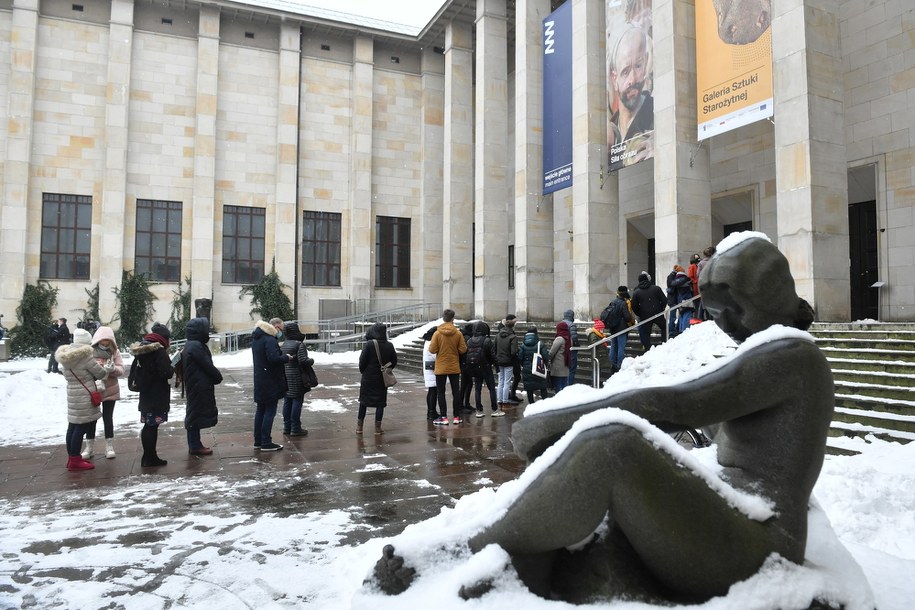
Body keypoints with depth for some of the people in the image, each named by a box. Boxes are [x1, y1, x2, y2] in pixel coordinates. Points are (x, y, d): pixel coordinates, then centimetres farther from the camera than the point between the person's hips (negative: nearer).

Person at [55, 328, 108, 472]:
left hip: (72, 394, 9)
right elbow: (100, 373, -9)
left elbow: (66, 375, 16)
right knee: (81, 427, -3)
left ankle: (72, 458, 23)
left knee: (73, 425, 14)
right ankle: (75, 461, 1)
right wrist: (106, 371, 12)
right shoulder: (84, 355, -16)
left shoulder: (65, 355, 9)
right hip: (84, 396, -9)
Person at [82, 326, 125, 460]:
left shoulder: (115, 352, -4)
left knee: (108, 418, 8)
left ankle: (109, 446, 18)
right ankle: (89, 446, 23)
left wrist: (112, 369, -28)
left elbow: (121, 370, -7)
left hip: (110, 390, 0)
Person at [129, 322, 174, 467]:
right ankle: (150, 458, 1)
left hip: (145, 394, 9)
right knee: (152, 426, -4)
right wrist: (172, 368, -1)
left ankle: (149, 456, 21)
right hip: (157, 395, -8)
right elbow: (166, 373, -20)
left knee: (148, 426, 14)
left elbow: (135, 371, 17)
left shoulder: (140, 349, 11)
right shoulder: (159, 351, -16)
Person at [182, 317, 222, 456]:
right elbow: (208, 365, -18)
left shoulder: (190, 345, 15)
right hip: (199, 387, -10)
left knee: (194, 414, 15)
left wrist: (215, 377, 9)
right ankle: (195, 446, 4)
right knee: (196, 414, -3)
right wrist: (218, 377, -4)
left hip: (195, 387, 10)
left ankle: (195, 444, 23)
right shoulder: (196, 346, -18)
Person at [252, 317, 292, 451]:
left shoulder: (256, 338, 13)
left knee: (260, 410, 15)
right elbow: (274, 358, -28)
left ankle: (258, 441, 21)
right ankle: (266, 443, 0)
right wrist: (287, 357, -12)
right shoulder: (270, 340, -19)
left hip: (260, 381, 10)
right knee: (270, 411, -3)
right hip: (270, 382, -10)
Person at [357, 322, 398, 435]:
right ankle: (377, 427, 10)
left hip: (368, 378, -2)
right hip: (382, 379, 2)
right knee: (380, 402, 9)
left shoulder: (369, 344, -14)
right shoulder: (389, 346, -3)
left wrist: (362, 371, 7)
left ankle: (359, 426, 17)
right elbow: (394, 362, 4)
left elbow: (362, 361, -11)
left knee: (364, 401, 11)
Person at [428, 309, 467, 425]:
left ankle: (443, 417, 5)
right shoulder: (458, 333, -7)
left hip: (441, 368, -2)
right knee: (456, 391, 11)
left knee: (441, 392, 6)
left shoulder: (437, 334, -12)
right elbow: (463, 350, -6)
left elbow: (432, 350, -12)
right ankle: (456, 417, 14)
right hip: (454, 367, 2)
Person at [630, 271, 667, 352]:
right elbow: (664, 300, -1)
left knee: (645, 333, 8)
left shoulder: (636, 292, -1)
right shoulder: (656, 288, -1)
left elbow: (634, 307, 0)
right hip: (658, 315, 0)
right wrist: (660, 310, 13)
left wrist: (640, 315, 13)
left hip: (645, 317, 0)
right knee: (664, 328, 22)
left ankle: (648, 348, 6)